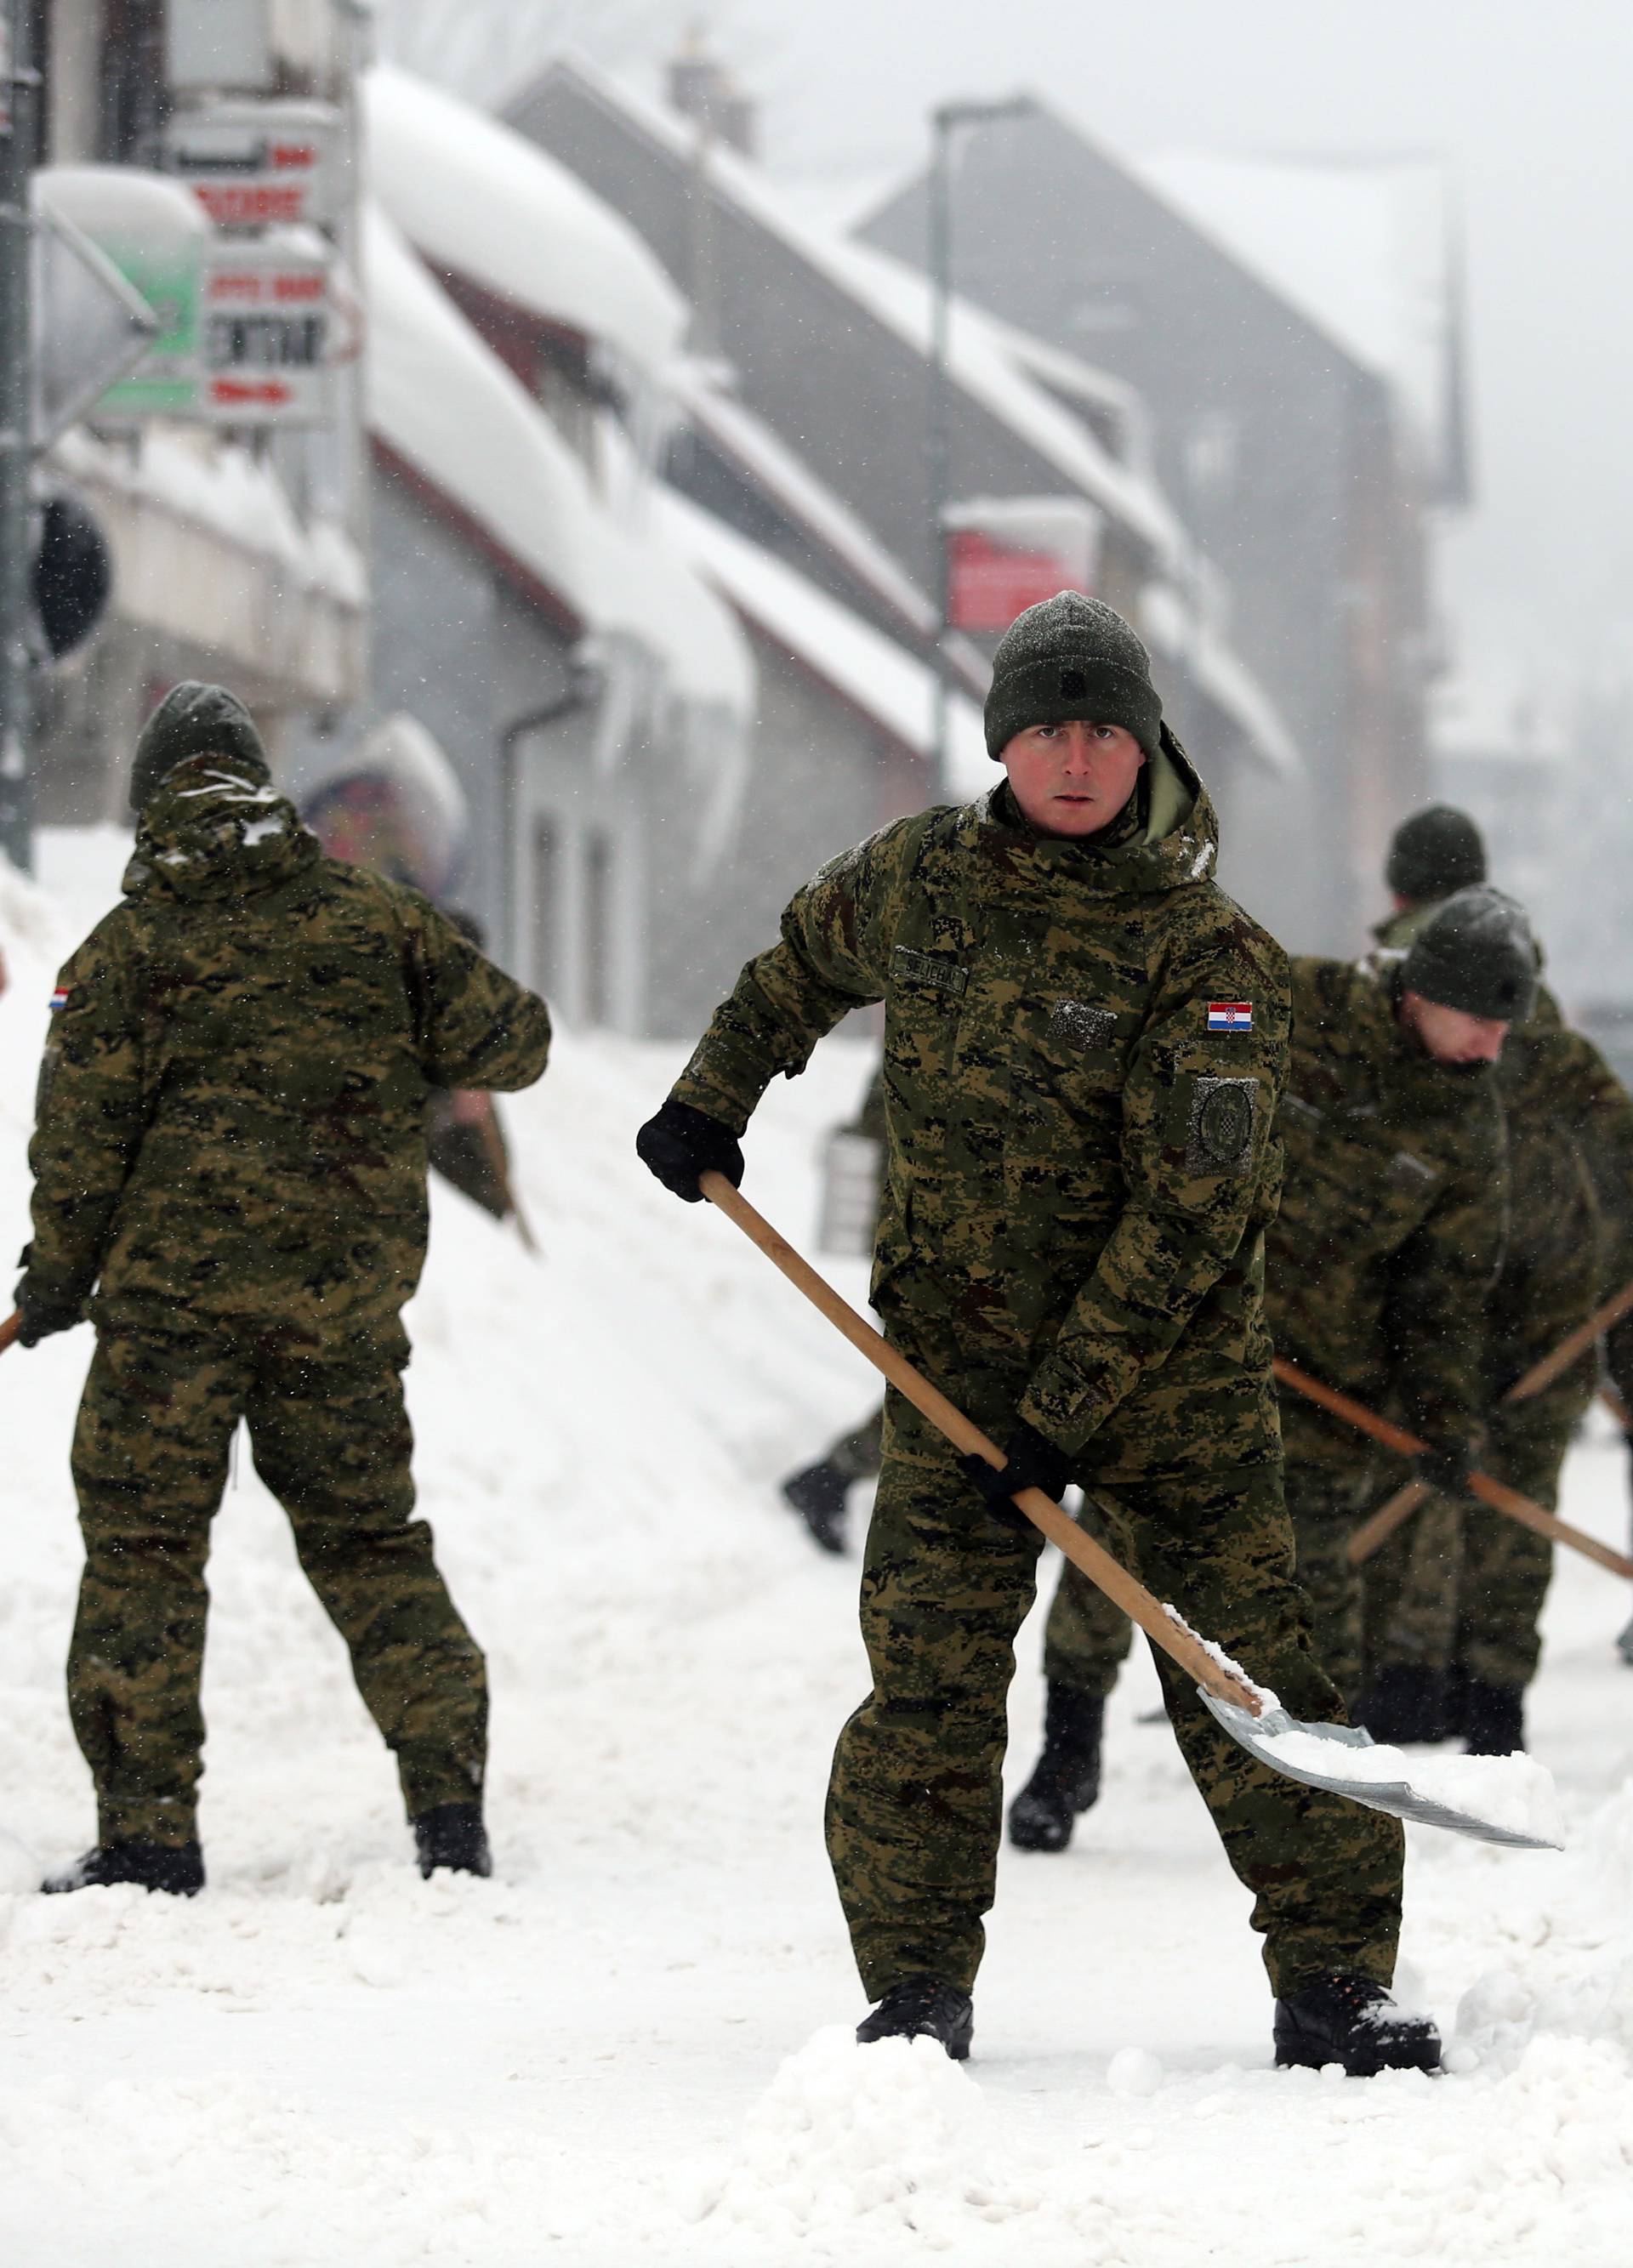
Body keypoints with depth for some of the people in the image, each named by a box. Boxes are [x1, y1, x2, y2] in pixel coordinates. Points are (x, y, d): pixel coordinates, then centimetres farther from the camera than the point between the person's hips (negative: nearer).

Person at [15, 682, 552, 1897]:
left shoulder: (131, 944, -2)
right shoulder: (377, 913, 4)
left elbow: (81, 1134, -4)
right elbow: (503, 1044, 7)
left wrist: (56, 1276, 8)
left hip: (178, 1284, -3)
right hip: (349, 1285, 3)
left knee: (143, 1540, 4)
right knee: (368, 1532, 15)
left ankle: (149, 1822, 0)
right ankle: (450, 1790, 8)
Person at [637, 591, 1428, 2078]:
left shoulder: (1208, 955, -14)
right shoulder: (916, 883, 0)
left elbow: (1190, 1212, -18)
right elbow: (803, 963, 25)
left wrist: (1067, 1400, -20)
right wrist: (710, 1102, 23)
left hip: (1171, 1360, -3)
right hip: (957, 1356, 3)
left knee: (1251, 1666, -6)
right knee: (930, 1665, -5)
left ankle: (1334, 1981, -1)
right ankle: (917, 1982, 4)